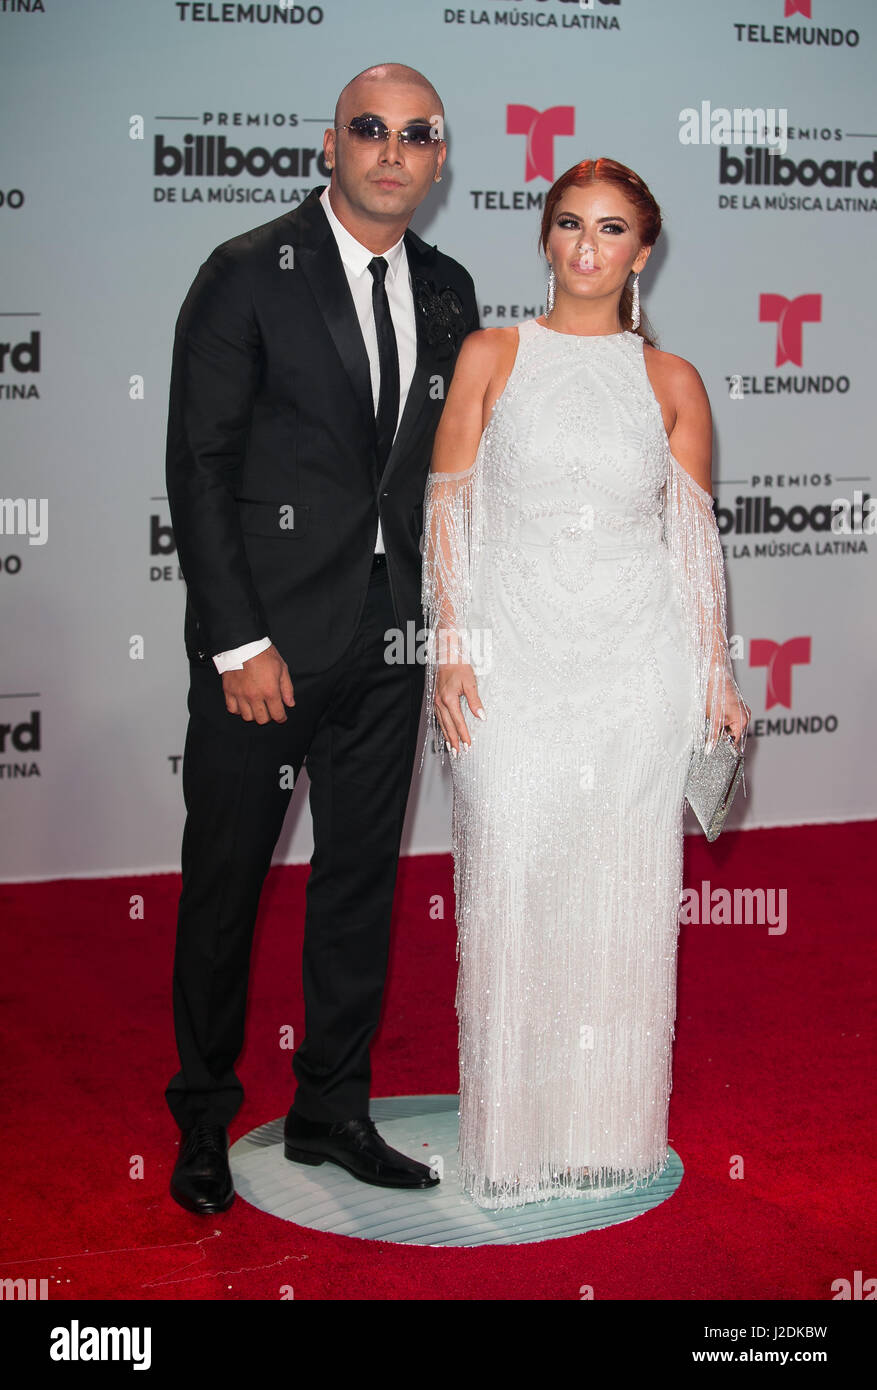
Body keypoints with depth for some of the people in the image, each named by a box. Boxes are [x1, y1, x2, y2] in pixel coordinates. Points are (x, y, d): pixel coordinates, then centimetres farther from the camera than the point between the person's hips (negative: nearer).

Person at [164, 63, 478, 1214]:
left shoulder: (448, 291, 9)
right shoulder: (248, 275, -7)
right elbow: (198, 465, -10)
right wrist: (238, 643, -15)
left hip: (390, 641, 5)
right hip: (266, 633, -5)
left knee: (363, 877, 12)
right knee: (226, 883, 6)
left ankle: (332, 1109, 28)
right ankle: (204, 1118, 23)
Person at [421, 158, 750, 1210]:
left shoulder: (671, 382, 8)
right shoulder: (491, 357, 6)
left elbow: (693, 537, 9)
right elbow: (448, 508, 3)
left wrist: (715, 674, 5)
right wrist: (448, 648, -6)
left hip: (636, 664, 1)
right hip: (514, 658, -1)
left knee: (622, 894, 4)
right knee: (511, 887, -2)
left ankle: (609, 1132, 19)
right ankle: (512, 1139, 12)